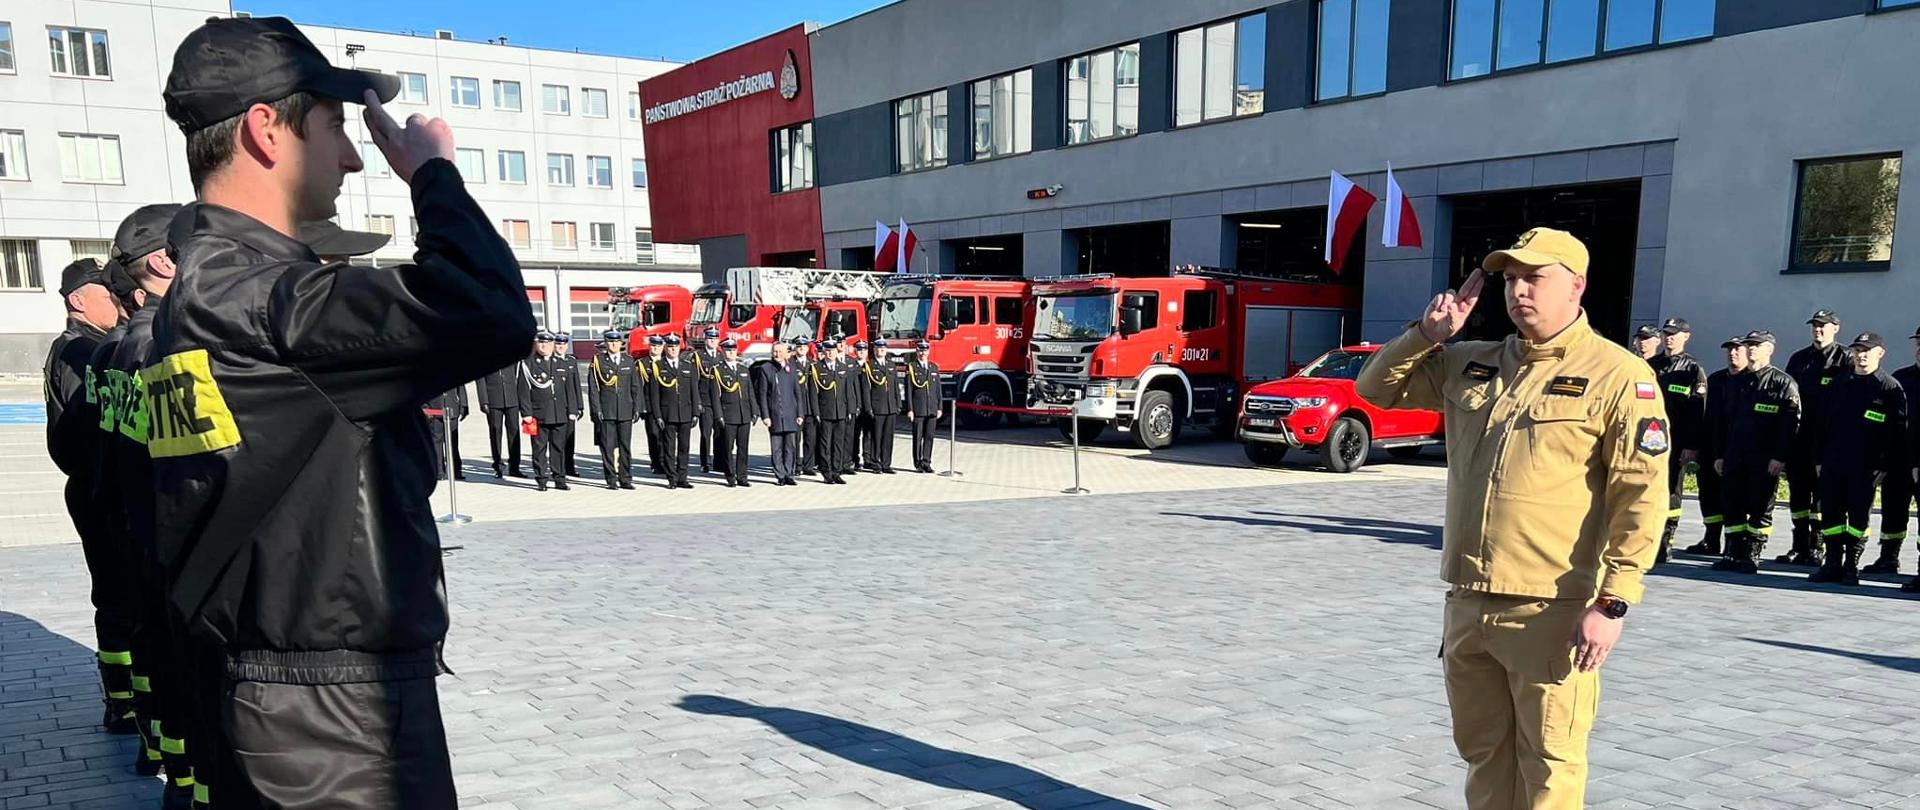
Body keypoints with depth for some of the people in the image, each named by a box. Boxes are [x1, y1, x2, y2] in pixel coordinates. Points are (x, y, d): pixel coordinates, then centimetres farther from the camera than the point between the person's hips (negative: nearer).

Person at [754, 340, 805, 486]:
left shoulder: (791, 369, 10)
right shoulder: (765, 369, 2)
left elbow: (798, 392, 12)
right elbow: (762, 394, 0)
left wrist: (800, 414, 5)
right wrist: (765, 415, -6)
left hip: (790, 414, 2)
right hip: (774, 415, -2)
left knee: (791, 447, 3)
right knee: (776, 448, 1)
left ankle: (788, 475, 11)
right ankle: (780, 476, 7)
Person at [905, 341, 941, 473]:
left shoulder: (934, 367, 12)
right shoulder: (911, 368, 0)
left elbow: (938, 389, 13)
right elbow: (908, 390, -4)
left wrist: (939, 408, 7)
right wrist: (909, 409, -9)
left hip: (932, 410, 4)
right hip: (918, 409, -4)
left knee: (929, 437, 4)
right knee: (918, 437, 1)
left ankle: (926, 463, 10)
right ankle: (918, 464, 8)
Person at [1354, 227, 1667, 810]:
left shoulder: (1617, 375, -7)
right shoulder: (1471, 365, 11)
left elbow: (1641, 497, -11)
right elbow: (1377, 388, 18)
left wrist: (1612, 603, -16)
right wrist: (1428, 334, 2)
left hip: (1551, 612, -5)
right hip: (1468, 603, 6)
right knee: (1483, 752, 18)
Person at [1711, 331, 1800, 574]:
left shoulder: (1783, 383, -3)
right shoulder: (1735, 382, 16)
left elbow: (1791, 423, -9)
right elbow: (1723, 420, 18)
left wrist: (1780, 457, -16)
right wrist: (1719, 454, 12)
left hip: (1765, 461, -5)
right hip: (1734, 458, 6)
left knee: (1760, 508, 1)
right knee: (1732, 506, 6)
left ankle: (1752, 556, 7)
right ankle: (1734, 554, 13)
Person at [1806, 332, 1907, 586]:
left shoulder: (1890, 388, -1)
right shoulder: (1837, 385, 13)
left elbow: (1898, 432, -5)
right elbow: (1822, 425, 14)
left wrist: (1886, 467, -10)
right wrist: (1819, 459, 9)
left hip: (1866, 468, -4)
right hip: (1832, 464, 4)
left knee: (1859, 516, 0)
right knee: (1831, 515, 5)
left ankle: (1852, 567, 10)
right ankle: (1833, 563, 13)